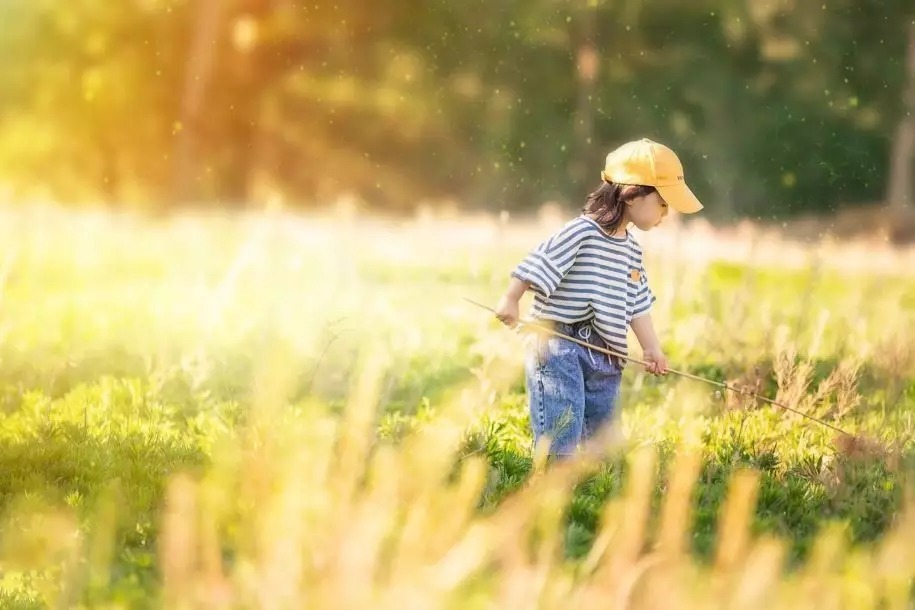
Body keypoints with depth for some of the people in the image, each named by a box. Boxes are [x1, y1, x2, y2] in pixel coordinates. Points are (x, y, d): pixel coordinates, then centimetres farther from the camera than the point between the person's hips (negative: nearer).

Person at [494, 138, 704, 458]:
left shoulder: (632, 251, 12)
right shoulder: (580, 233, -13)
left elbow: (636, 305, 17)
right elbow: (534, 266, -13)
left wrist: (652, 347, 11)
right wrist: (510, 300, -16)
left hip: (606, 360, 8)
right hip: (559, 348, -8)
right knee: (562, 442, -13)